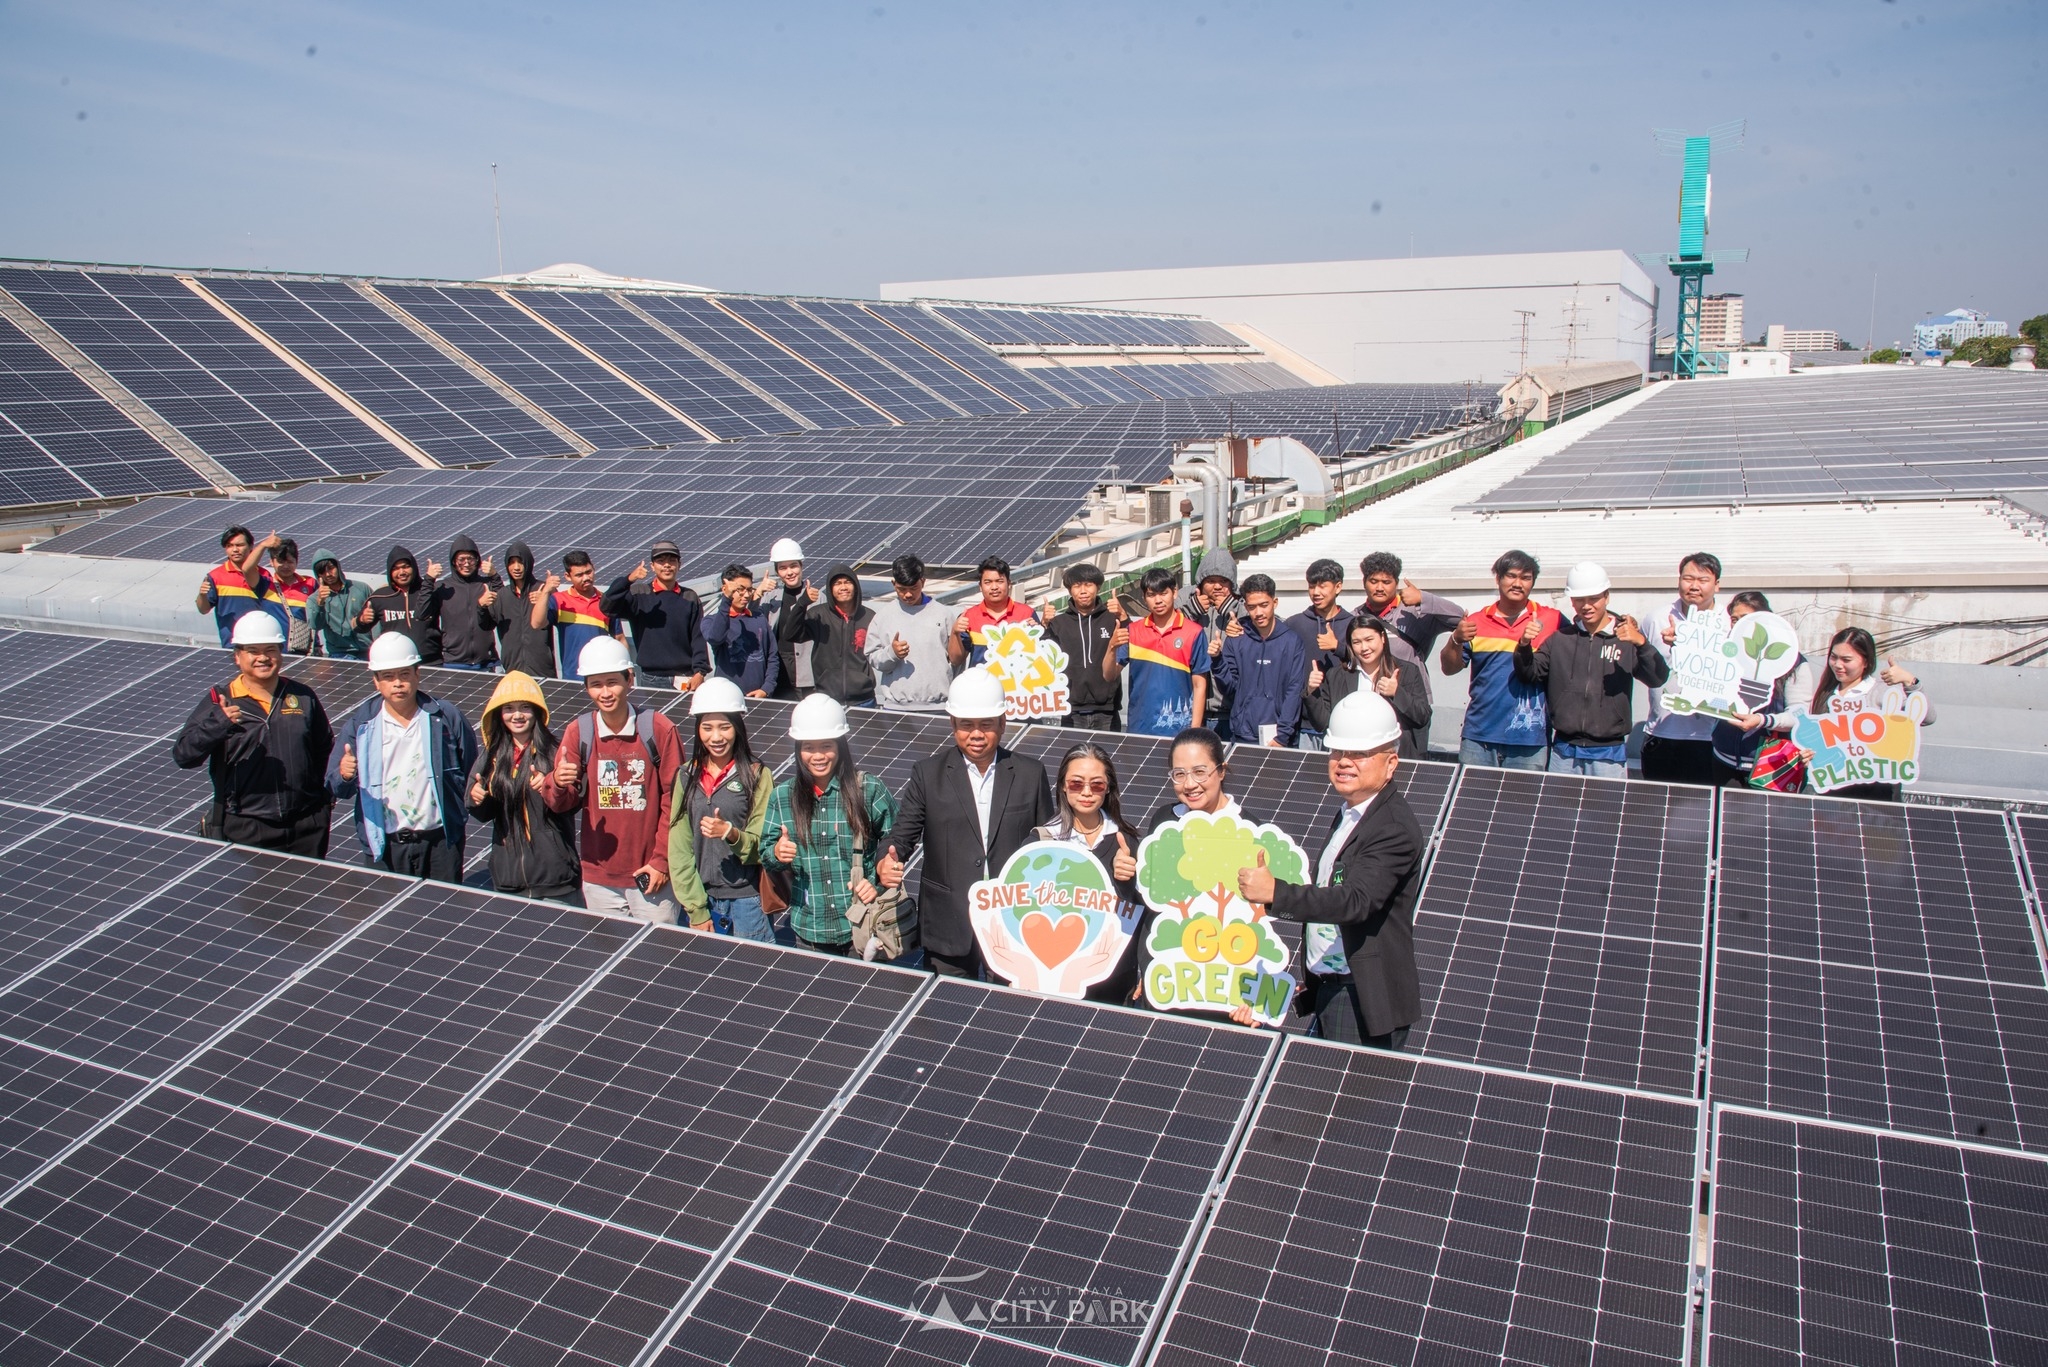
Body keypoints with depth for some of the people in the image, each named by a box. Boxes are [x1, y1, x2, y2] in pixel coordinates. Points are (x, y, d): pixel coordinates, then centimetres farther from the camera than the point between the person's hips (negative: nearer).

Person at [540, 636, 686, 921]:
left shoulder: (660, 729, -8)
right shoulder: (579, 733, 1)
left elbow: (674, 801, -5)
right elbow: (562, 804, 1)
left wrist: (662, 860, -9)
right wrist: (557, 784, -22)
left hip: (651, 876, -3)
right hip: (598, 879, 3)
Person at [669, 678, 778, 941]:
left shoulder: (758, 776, -5)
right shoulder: (687, 777, 4)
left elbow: (763, 846, -5)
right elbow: (678, 848, 2)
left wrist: (731, 833, -24)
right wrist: (696, 910, -4)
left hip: (748, 901, -3)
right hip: (703, 899, 3)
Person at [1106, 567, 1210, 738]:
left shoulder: (1194, 633, -4)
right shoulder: (1132, 631, 5)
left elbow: (1199, 686, -2)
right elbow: (1110, 675, 3)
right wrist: (1112, 647, -16)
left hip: (1179, 730, -2)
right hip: (1140, 729, 2)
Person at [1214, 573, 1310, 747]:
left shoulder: (1292, 642, -1)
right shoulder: (1235, 640, 4)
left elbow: (1295, 691, -5)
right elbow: (1229, 686, 3)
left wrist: (1282, 735, -11)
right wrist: (1217, 660, -14)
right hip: (1243, 737, 1)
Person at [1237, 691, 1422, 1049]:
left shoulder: (1395, 829, -18)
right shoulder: (1349, 812, 12)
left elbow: (1356, 901, -31)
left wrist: (1275, 893, -42)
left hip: (1365, 1001, -8)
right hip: (1327, 988, 8)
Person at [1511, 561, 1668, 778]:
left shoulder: (1627, 638, 0)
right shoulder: (1560, 638, 9)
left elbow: (1657, 679, -11)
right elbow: (1529, 674, 7)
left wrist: (1641, 643, -30)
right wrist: (1524, 645, -13)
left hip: (1609, 754, -2)